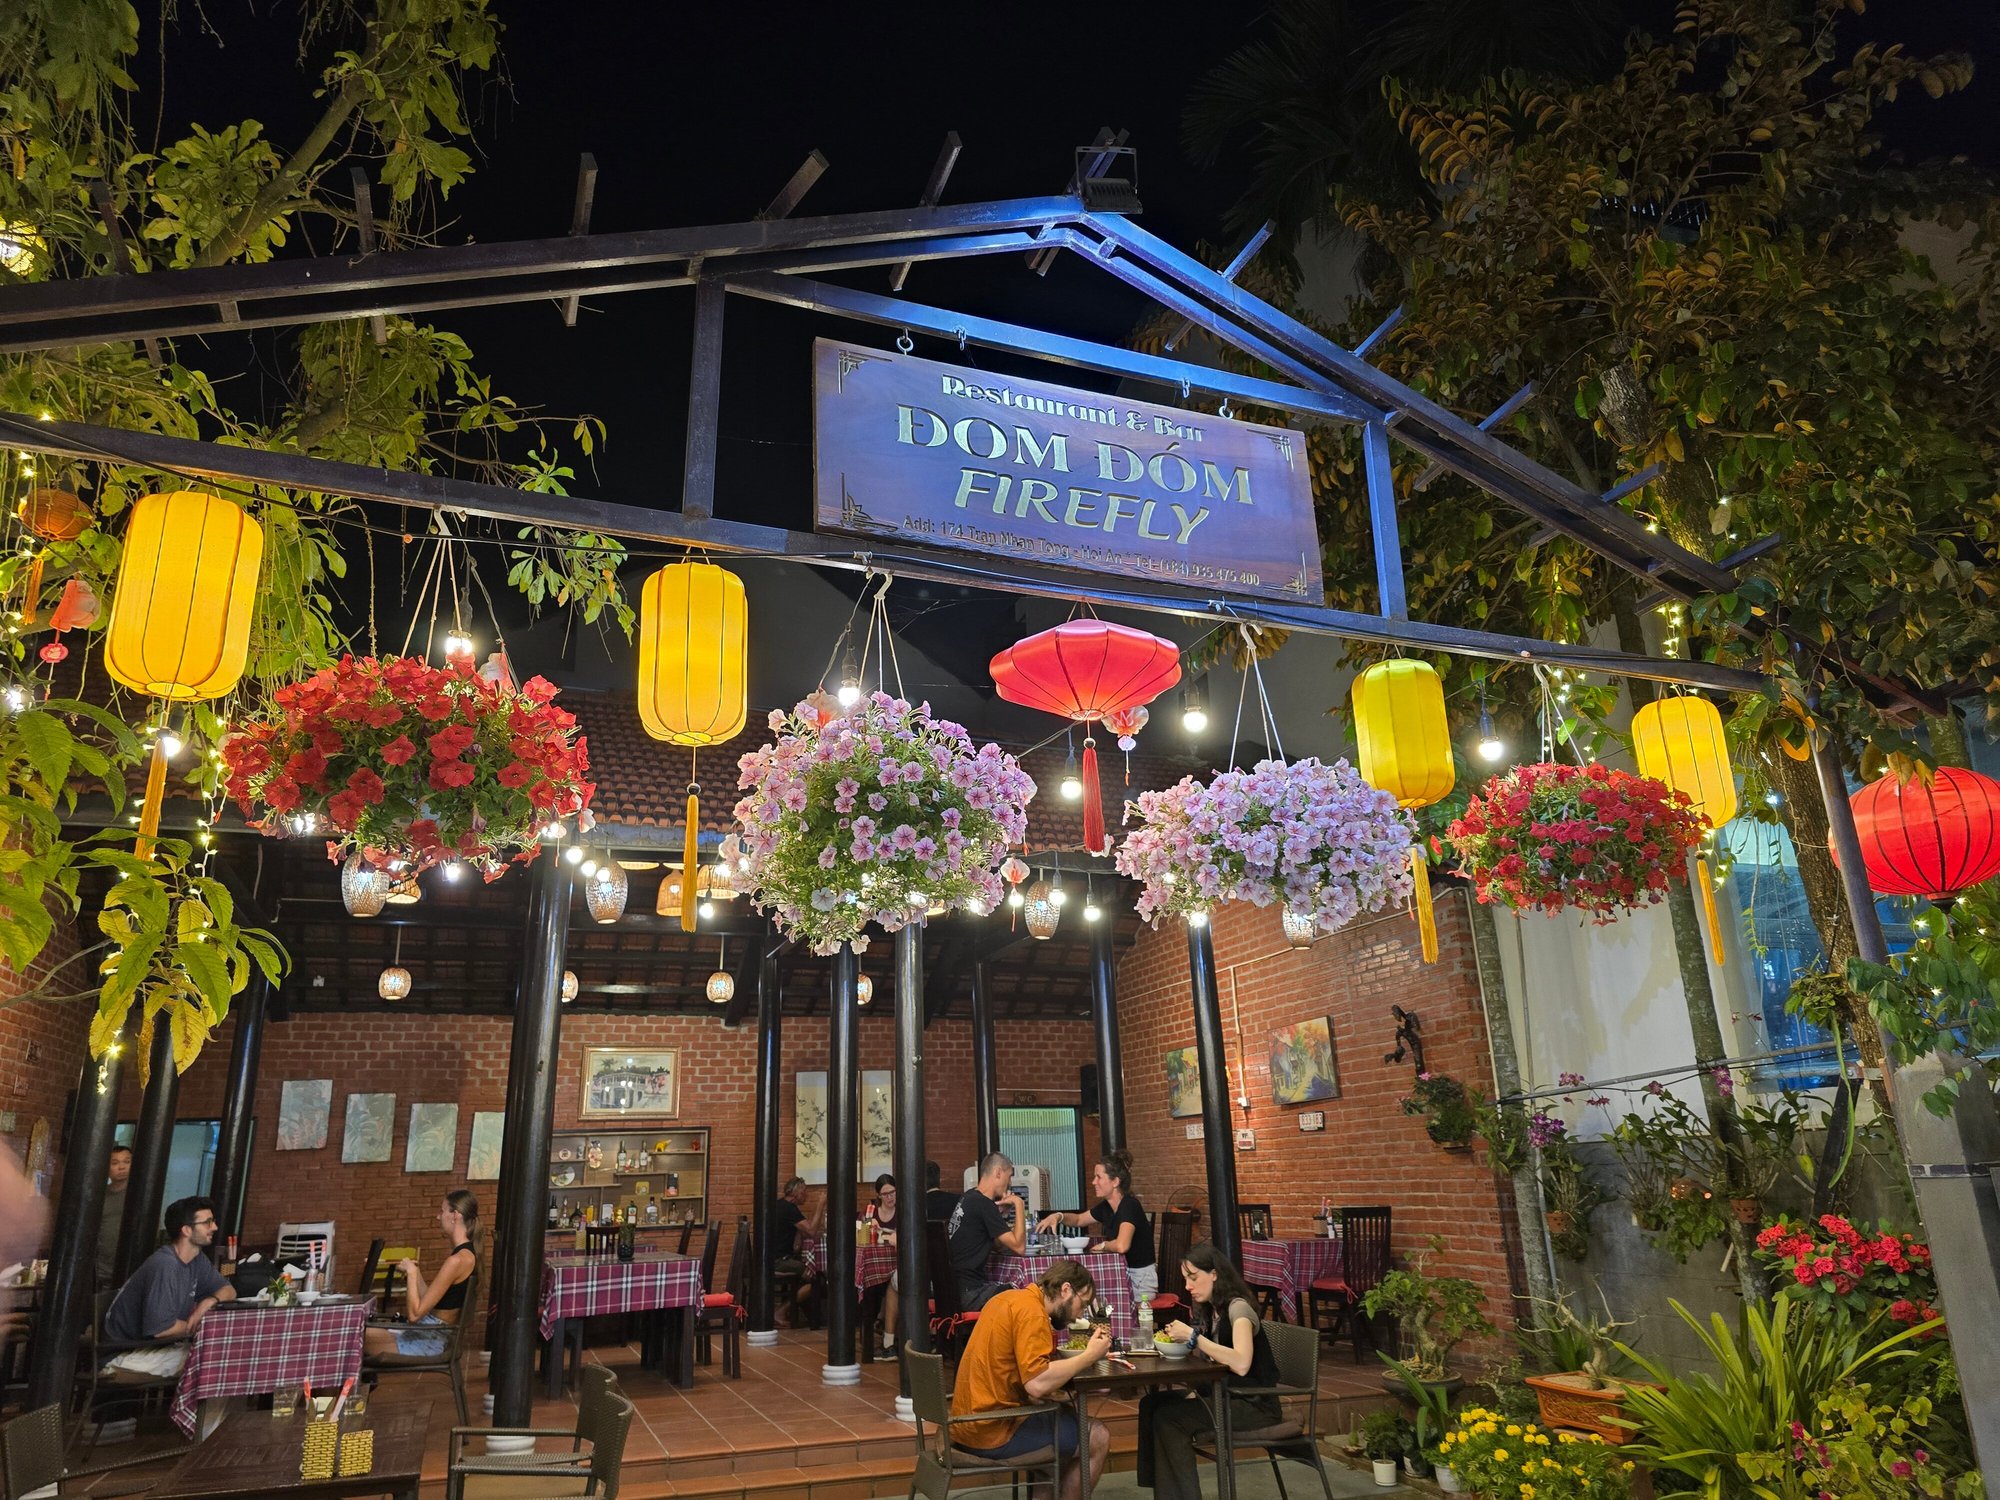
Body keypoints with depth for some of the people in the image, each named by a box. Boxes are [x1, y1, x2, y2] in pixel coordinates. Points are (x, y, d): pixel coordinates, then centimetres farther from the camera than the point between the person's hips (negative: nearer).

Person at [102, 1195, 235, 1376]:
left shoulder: (197, 1259, 2)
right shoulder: (164, 1266, -24)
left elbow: (228, 1290, 8)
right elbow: (160, 1328, -28)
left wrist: (210, 1301, -14)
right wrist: (202, 1326, -12)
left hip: (157, 1343, 8)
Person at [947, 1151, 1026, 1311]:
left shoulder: (968, 1198, 13)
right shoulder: (984, 1204, -16)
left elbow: (998, 1245, 18)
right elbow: (1019, 1247, -15)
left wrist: (1004, 1211, 7)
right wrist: (1019, 1205, -8)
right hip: (969, 1292, -10)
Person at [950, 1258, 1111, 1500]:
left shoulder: (1009, 1298, 10)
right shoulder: (1032, 1312, -18)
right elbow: (1037, 1385, -26)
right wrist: (1089, 1355, -16)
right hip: (994, 1431, -9)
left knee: (1067, 1414, 24)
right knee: (1098, 1437, 1)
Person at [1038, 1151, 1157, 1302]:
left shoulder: (1130, 1206, -22)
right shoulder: (1106, 1207, 3)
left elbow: (1121, 1245, -38)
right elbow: (1078, 1220, 20)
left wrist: (1103, 1245, -16)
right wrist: (1058, 1216, -2)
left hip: (1141, 1279, -7)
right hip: (1121, 1274, 7)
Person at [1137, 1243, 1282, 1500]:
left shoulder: (1238, 1307, -16)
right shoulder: (1210, 1310, 10)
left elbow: (1241, 1364, -32)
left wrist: (1193, 1336, -29)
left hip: (1255, 1403, -8)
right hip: (1225, 1395, 8)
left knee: (1169, 1418, -21)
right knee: (1151, 1404, -6)